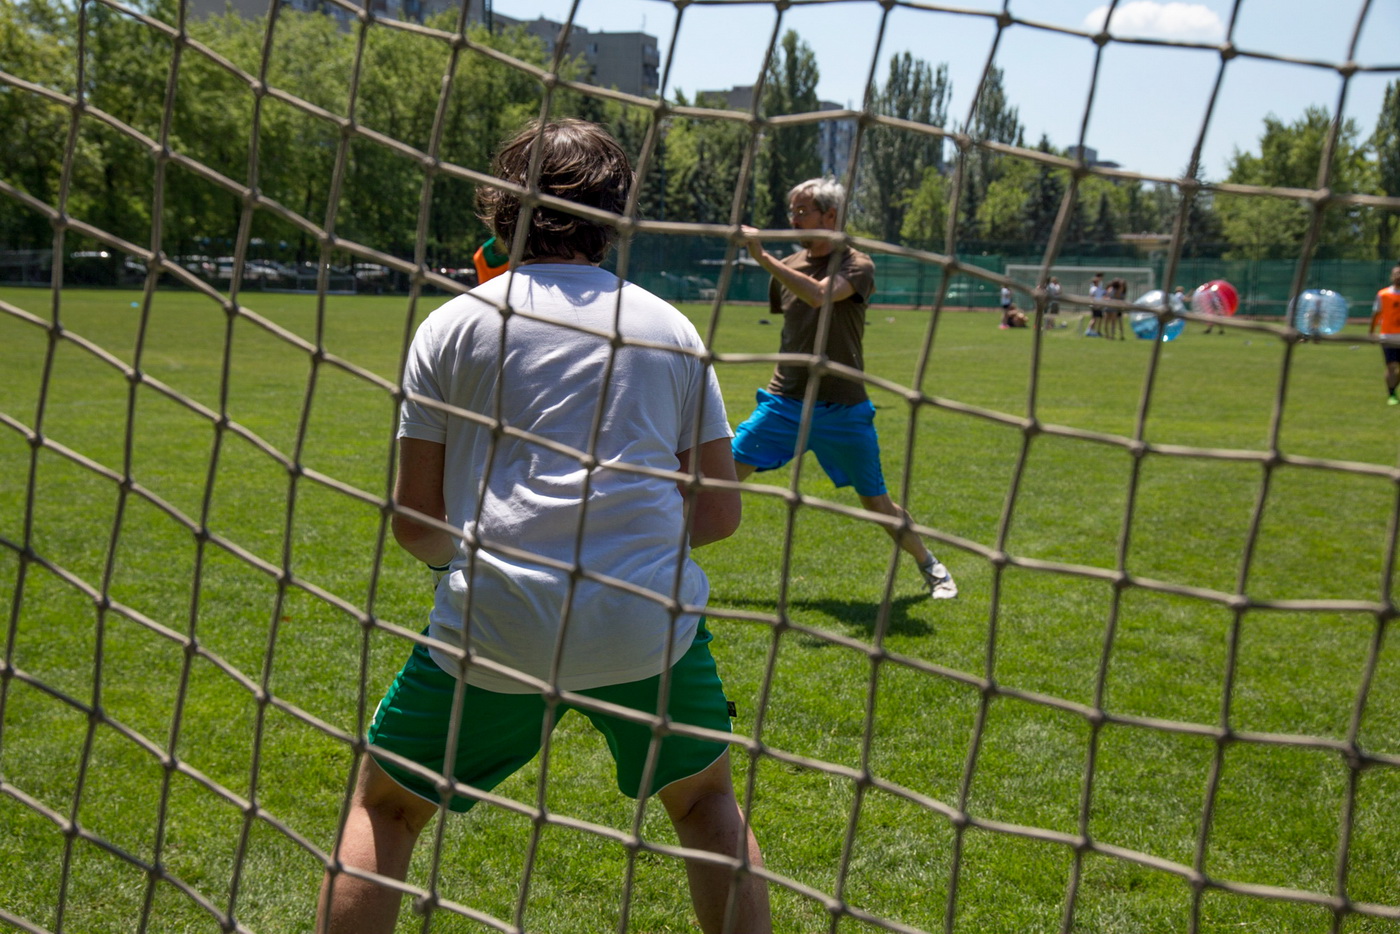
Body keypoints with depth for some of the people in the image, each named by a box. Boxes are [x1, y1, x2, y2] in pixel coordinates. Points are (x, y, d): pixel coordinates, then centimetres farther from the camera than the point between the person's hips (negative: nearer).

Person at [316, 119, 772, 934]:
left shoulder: (452, 326, 6)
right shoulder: (671, 328, 10)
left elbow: (415, 522, 8)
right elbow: (720, 513, 12)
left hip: (494, 626, -1)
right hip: (650, 619, 2)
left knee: (384, 806, 19)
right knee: (706, 800, 27)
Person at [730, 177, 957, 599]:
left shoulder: (857, 266, -9)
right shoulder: (786, 267, 7)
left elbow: (818, 295, -30)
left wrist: (762, 256, -31)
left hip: (842, 410, -4)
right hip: (784, 401, 4)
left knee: (878, 503, 6)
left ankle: (930, 566, 28)